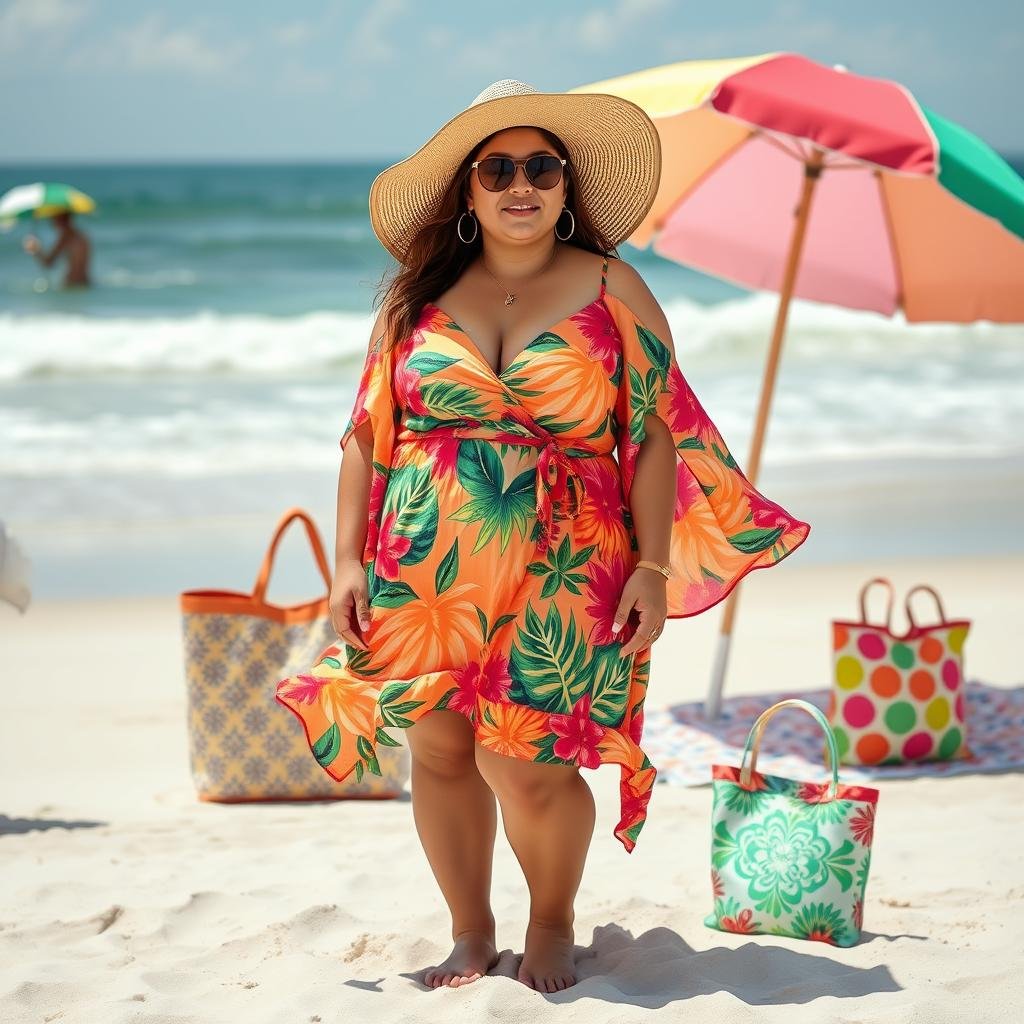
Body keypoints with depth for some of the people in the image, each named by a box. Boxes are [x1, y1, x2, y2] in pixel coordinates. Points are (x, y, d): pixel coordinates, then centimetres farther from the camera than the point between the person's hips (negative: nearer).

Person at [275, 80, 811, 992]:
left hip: (556, 577, -3)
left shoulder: (611, 290, 3)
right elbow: (367, 435, 10)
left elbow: (654, 435, 1)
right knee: (439, 751, 4)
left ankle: (553, 925, 18)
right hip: (423, 575, 3)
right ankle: (471, 934, 23)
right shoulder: (415, 298, 9)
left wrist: (653, 567, -6)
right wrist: (349, 559, 3)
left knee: (525, 766, -8)